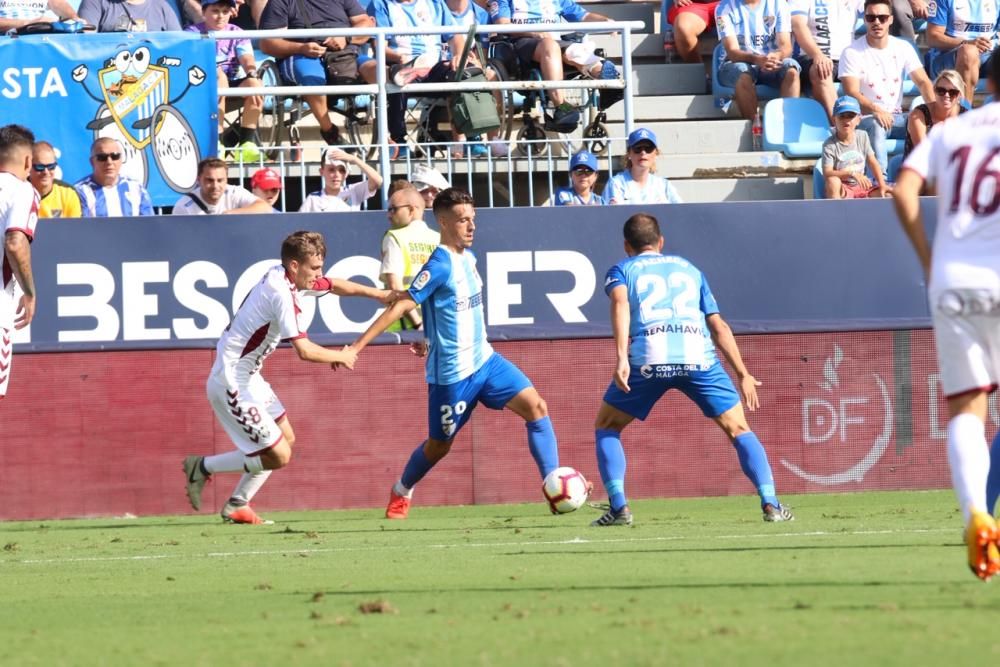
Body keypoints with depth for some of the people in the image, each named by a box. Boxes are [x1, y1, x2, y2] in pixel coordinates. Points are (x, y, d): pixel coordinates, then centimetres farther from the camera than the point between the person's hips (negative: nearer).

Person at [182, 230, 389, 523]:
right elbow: (304, 350, -26)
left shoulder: (286, 279, 6)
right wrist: (342, 357, -9)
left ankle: (237, 506, 22)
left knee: (286, 438, 18)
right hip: (232, 383, -10)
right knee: (278, 455, -8)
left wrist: (383, 295, 25)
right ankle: (203, 467, 5)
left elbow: (337, 286, 24)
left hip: (248, 377, 10)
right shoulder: (281, 293, -23)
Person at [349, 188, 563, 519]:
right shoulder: (440, 266, -21)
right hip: (452, 373, -7)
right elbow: (400, 307, -22)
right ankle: (401, 494, 35)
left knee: (535, 407, -7)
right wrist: (356, 347, -24)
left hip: (483, 359, 7)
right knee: (440, 445, 8)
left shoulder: (467, 258, 6)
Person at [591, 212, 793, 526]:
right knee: (738, 429, 12)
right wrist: (743, 375, 28)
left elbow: (620, 304, -2)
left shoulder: (622, 270, 22)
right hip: (699, 356, 1)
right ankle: (770, 504, -4)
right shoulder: (689, 269, 30)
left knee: (606, 427, 19)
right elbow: (719, 327, 24)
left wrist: (622, 358, -14)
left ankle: (619, 508, 5)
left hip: (648, 358, -1)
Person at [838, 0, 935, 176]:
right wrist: (875, 110, -36)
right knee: (876, 127, -39)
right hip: (865, 118, -4)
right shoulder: (852, 53, -7)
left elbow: (923, 82, -1)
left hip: (896, 117, 4)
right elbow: (852, 94, -16)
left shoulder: (903, 48, 6)